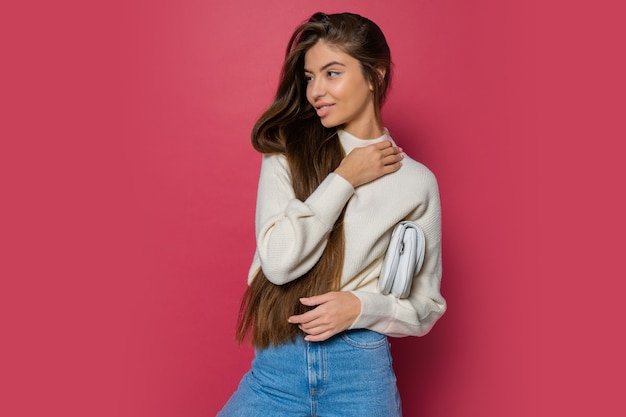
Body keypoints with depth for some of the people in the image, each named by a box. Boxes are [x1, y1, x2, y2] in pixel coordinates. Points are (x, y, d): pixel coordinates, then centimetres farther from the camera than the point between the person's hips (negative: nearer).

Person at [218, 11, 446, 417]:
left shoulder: (416, 181, -3)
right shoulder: (287, 154, -2)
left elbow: (426, 305, 3)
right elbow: (278, 260, -15)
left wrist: (360, 306, -14)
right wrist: (345, 179, -12)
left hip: (361, 373, 0)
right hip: (277, 367, 1)